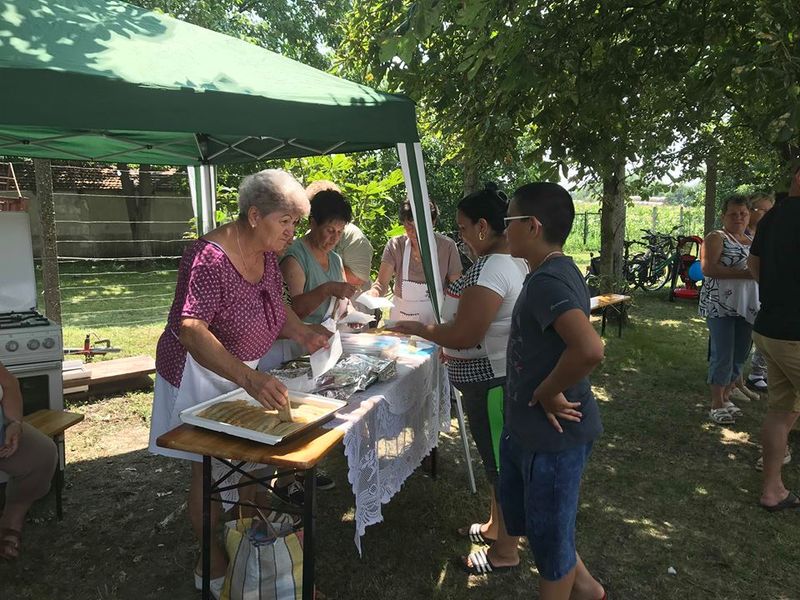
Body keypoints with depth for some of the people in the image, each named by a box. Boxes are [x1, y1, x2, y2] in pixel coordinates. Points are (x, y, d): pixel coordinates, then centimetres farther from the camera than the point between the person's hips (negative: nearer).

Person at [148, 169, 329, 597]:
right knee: (209, 470, 6)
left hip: (244, 372, 7)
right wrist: (248, 378, -47)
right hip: (201, 374, -7)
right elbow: (189, 329, -36)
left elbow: (275, 304, 13)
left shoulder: (266, 254, -2)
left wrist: (301, 333, -7)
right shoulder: (211, 257, -28)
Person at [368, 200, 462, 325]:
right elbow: (382, 283, -9)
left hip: (436, 316, -1)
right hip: (401, 315, 1)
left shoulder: (447, 247, -7)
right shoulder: (395, 245, -5)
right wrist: (372, 293, -30)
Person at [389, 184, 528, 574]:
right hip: (500, 376, 10)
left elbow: (462, 337, -25)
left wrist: (416, 329, -10)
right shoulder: (517, 260, 7)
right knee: (500, 460, 24)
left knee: (501, 466, 7)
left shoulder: (489, 269, -25)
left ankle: (505, 552, 26)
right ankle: (496, 526, 44)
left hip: (491, 382, -10)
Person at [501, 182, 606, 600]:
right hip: (526, 427, 10)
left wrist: (548, 392, -24)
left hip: (552, 433, -10)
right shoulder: (555, 272, 6)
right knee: (522, 516, 26)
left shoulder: (547, 281, -24)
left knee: (548, 535, 12)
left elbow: (589, 349, -39)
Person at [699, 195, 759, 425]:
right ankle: (716, 405, 3)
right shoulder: (716, 238, -4)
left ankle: (726, 396, 24)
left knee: (740, 355, 10)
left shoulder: (752, 241, 17)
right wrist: (745, 273, -22)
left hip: (747, 306, 7)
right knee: (723, 355, -6)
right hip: (720, 306, -7)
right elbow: (708, 269, -18)